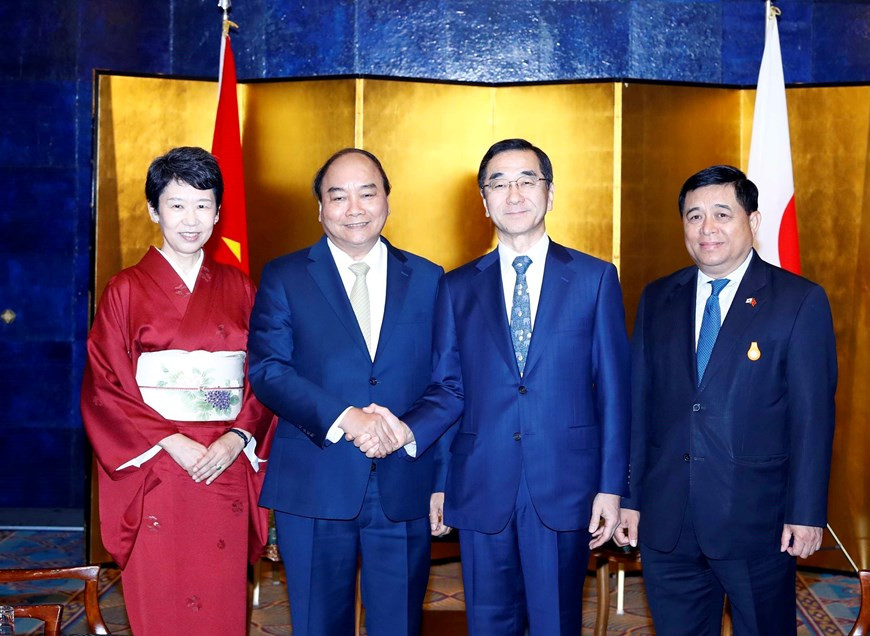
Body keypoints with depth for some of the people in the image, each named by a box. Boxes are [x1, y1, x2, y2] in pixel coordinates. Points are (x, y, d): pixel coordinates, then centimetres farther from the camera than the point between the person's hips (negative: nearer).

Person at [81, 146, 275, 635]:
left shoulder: (238, 289, 8)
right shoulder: (126, 291, 1)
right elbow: (103, 389, -3)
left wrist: (238, 437, -9)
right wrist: (170, 441, -12)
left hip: (227, 473, 2)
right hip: (155, 479, -2)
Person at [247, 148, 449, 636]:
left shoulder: (428, 280, 8)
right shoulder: (284, 278, 4)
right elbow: (267, 370, -7)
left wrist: (443, 481, 3)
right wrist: (343, 417, -19)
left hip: (405, 490, 1)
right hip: (314, 488, -1)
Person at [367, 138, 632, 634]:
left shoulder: (595, 278, 3)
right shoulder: (459, 288, 8)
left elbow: (613, 388, 1)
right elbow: (449, 389, 6)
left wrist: (612, 485, -2)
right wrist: (408, 429, -14)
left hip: (564, 489, -1)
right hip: (482, 489, 2)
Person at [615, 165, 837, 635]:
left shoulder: (800, 301, -4)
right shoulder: (657, 299, 8)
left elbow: (813, 415, -6)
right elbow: (637, 402, 8)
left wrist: (807, 512, -9)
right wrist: (628, 496, 6)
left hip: (756, 521, -3)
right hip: (666, 521, 3)